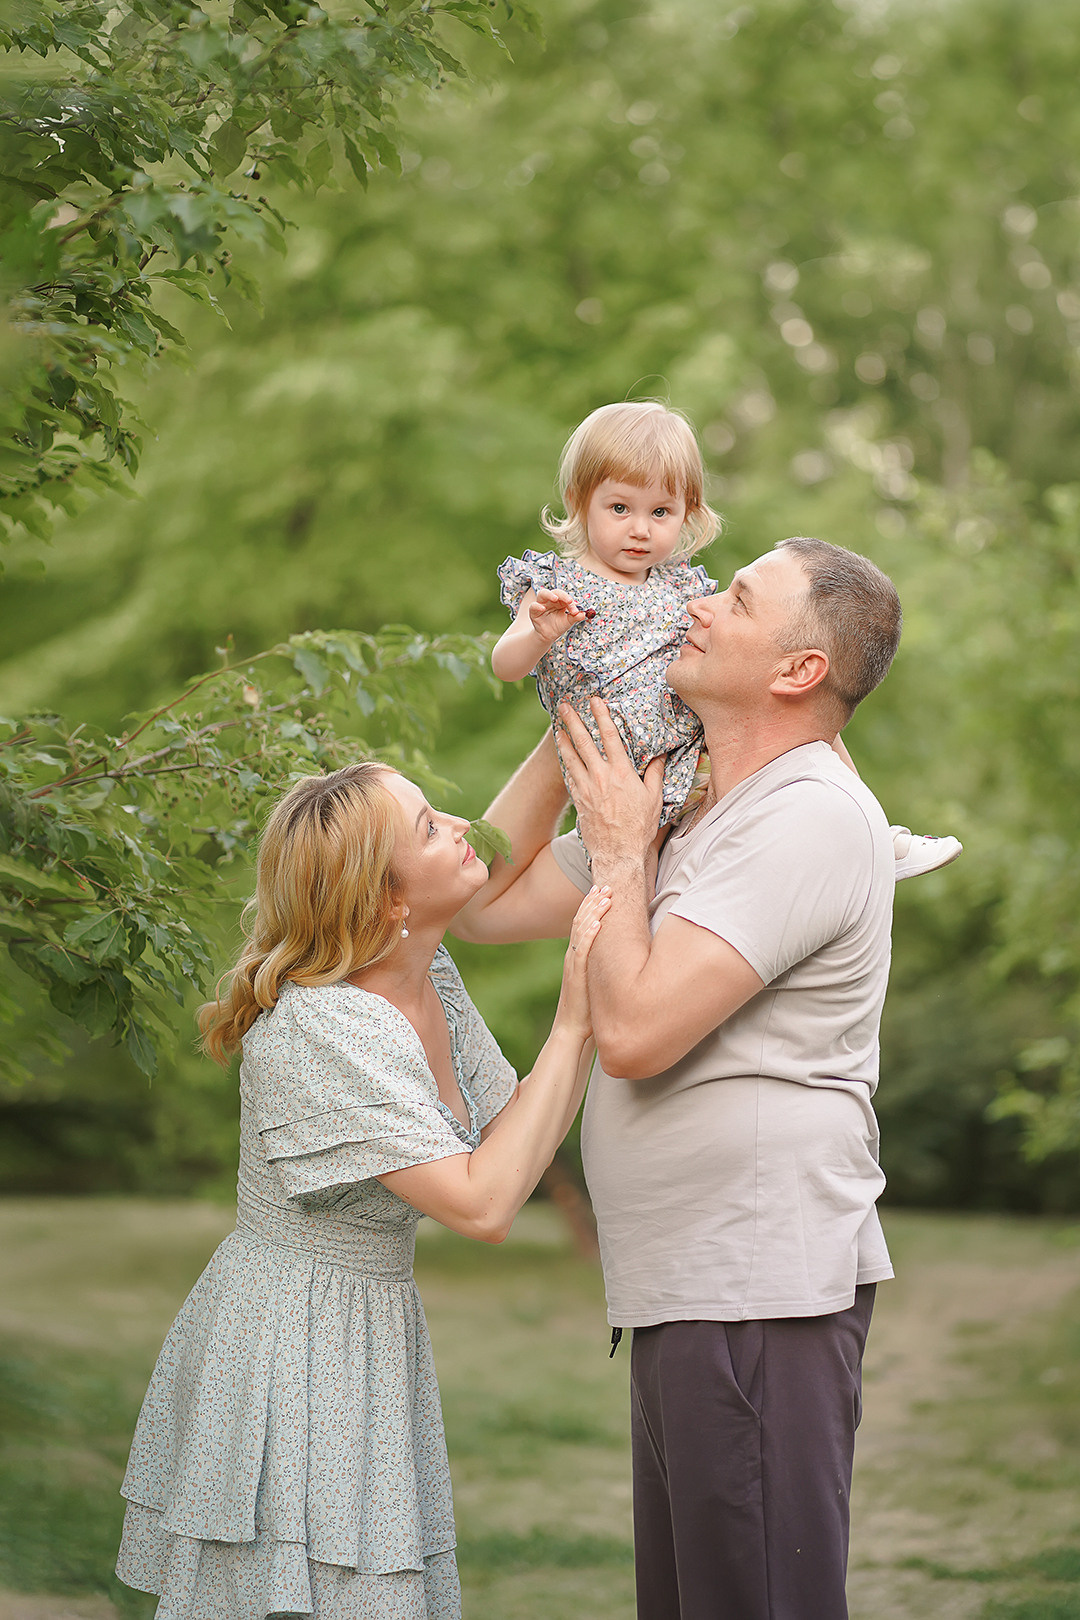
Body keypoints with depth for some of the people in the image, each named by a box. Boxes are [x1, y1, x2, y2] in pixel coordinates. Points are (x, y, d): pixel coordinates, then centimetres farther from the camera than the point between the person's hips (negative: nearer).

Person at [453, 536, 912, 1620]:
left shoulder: (810, 817, -15)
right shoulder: (691, 812, 16)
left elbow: (633, 1031, -21)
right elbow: (483, 905, 19)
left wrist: (620, 851, -7)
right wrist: (572, 735, 15)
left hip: (761, 1291, -10)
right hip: (686, 1287, 10)